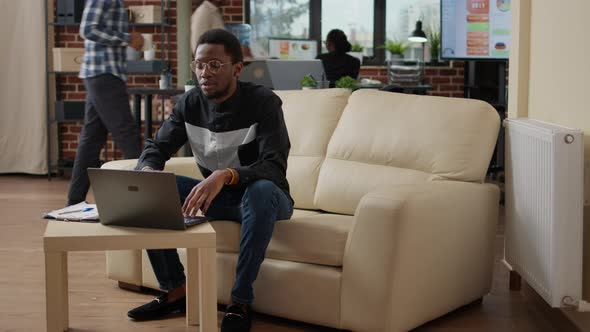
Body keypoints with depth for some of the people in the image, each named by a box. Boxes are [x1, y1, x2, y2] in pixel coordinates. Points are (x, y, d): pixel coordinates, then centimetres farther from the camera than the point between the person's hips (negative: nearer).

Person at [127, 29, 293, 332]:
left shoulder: (263, 102, -20)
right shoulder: (189, 103, -4)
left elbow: (275, 168, -30)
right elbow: (156, 148, -5)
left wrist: (225, 175, -49)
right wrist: (148, 172, -31)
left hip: (262, 198, -5)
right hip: (217, 197, 5)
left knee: (262, 189, -41)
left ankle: (241, 302, -31)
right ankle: (175, 290, -7)